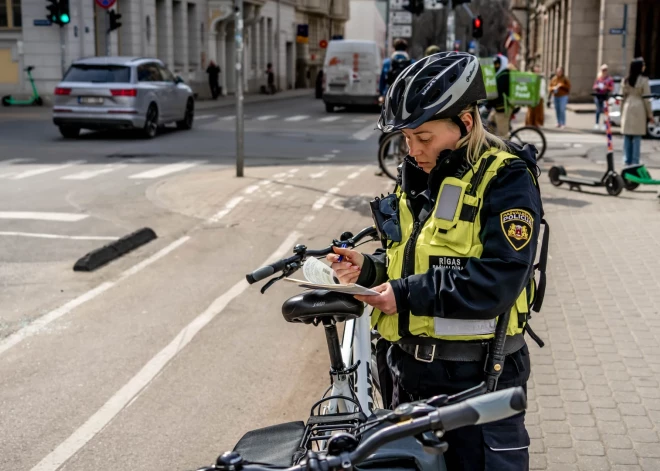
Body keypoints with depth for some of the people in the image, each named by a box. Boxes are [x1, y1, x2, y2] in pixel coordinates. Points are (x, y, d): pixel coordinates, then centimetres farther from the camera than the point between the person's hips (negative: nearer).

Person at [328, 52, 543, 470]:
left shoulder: (506, 180, -14)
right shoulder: (415, 175, 10)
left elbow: (497, 283, -23)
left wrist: (407, 294, -22)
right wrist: (369, 268, -2)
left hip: (477, 378, -7)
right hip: (411, 371, 7)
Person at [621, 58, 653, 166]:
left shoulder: (626, 80, 5)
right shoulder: (643, 80, -9)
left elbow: (622, 97, 9)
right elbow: (646, 98, -7)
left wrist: (622, 112, 17)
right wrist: (650, 115, -1)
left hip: (627, 109, 4)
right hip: (639, 109, -4)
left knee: (627, 137, 8)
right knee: (637, 138, 0)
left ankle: (627, 162, 10)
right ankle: (635, 162, 0)